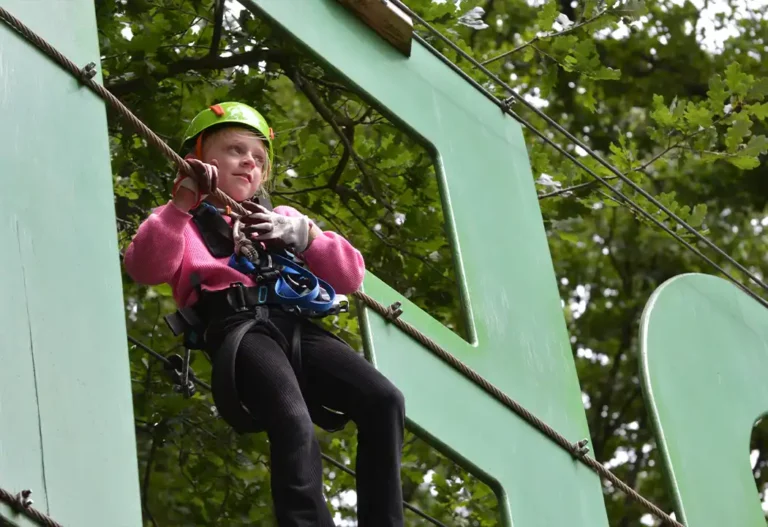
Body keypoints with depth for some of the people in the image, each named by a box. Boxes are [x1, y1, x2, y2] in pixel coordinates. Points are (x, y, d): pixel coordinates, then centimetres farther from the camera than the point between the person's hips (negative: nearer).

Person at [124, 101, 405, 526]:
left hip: (294, 322, 5)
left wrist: (302, 235, 5)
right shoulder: (185, 224, 24)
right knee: (294, 424, -34)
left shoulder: (282, 219, 35)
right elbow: (144, 268, 0)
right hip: (238, 326, -5)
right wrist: (182, 203, -6)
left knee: (383, 400, -19)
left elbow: (350, 275, 22)